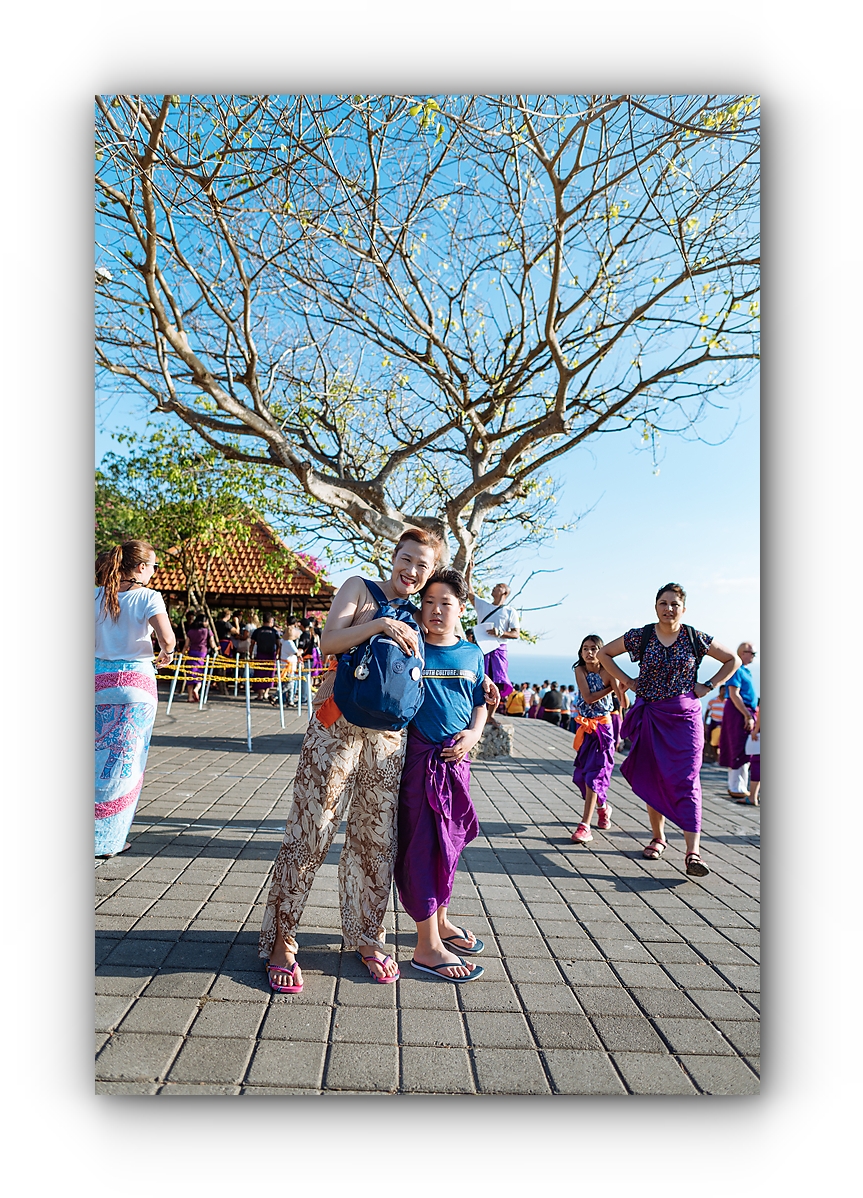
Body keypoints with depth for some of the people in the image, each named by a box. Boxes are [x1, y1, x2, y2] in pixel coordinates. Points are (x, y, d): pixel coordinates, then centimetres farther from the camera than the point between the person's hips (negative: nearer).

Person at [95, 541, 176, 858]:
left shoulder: (97, 595, 3)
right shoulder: (148, 597, -9)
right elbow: (167, 638, -22)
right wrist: (166, 654, -2)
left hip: (99, 677, 4)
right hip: (136, 680, -4)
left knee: (100, 754, 16)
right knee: (125, 760, 5)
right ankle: (108, 839, 10)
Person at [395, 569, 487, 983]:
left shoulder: (472, 654, 7)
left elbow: (480, 703, 14)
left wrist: (473, 734, -2)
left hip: (455, 760, 5)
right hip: (417, 758, -4)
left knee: (449, 842, 16)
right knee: (422, 844, -1)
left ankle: (440, 921, 36)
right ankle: (427, 946, 10)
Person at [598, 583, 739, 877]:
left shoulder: (695, 638, -1)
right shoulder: (640, 636, -1)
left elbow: (733, 660, 11)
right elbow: (603, 653, 9)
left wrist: (708, 686, 0)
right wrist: (628, 682, 2)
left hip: (685, 717, -1)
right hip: (651, 716, 2)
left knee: (686, 781, -9)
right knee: (653, 780, 8)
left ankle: (693, 852, -11)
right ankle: (658, 838, 25)